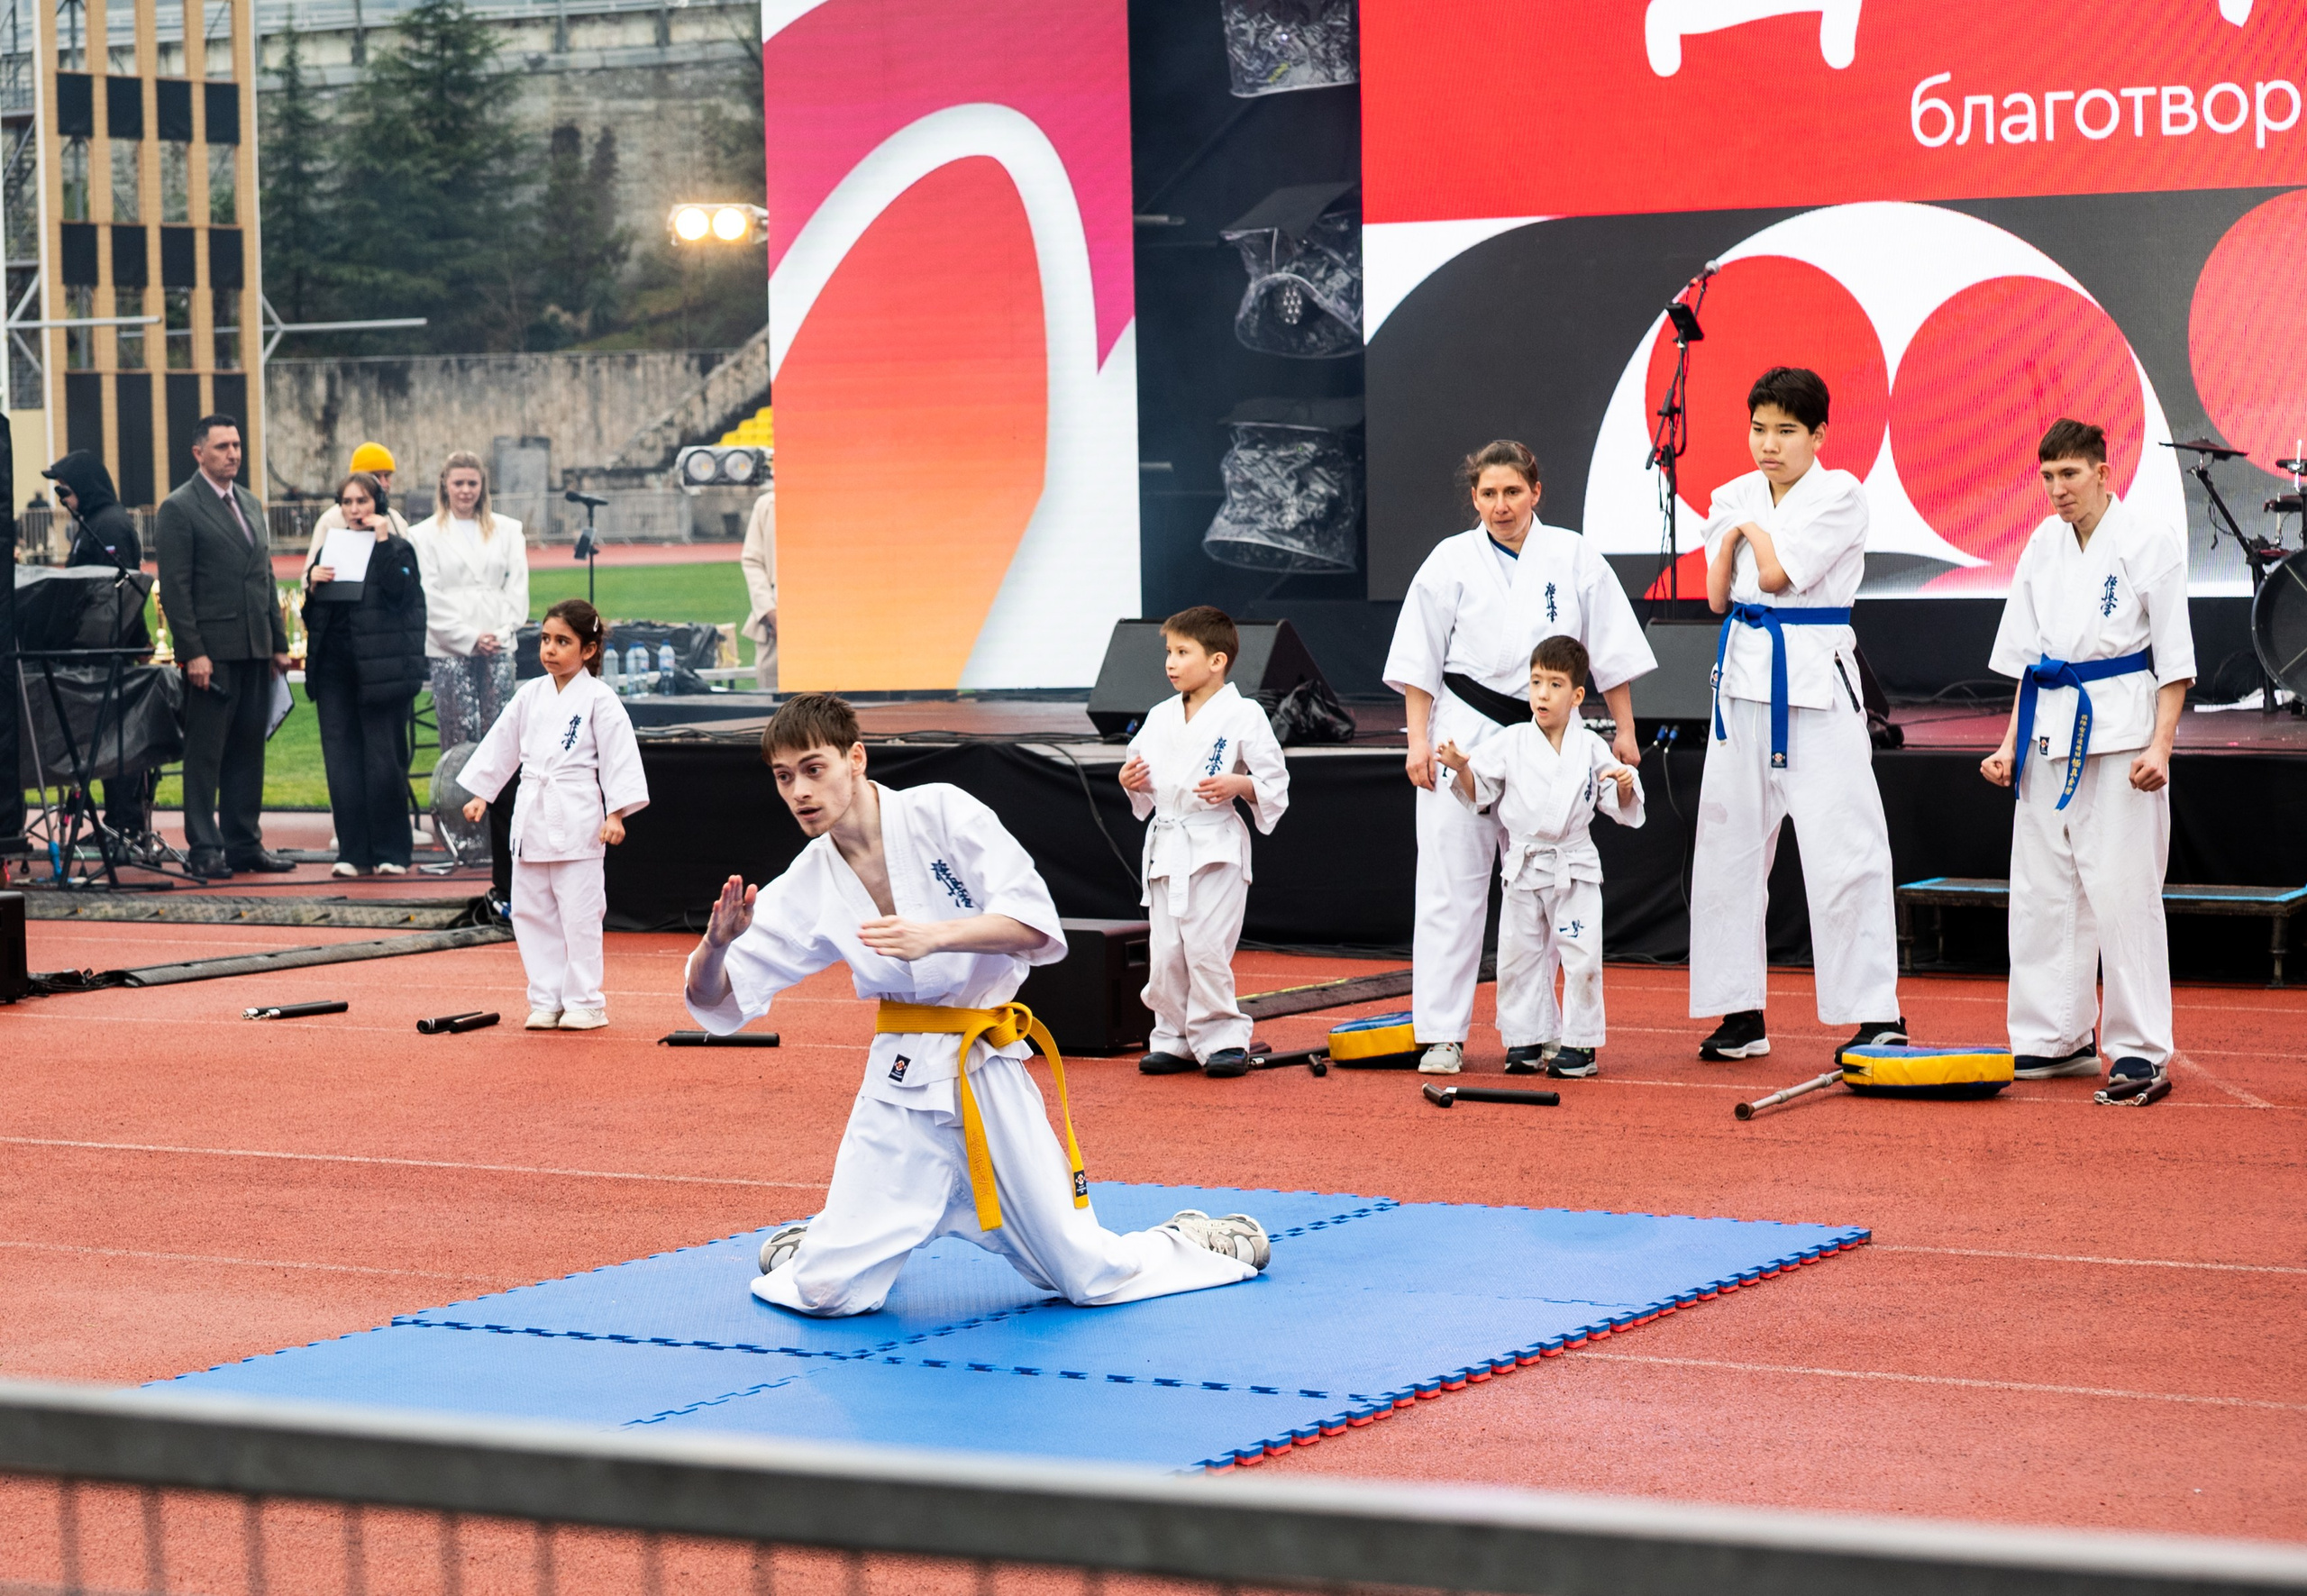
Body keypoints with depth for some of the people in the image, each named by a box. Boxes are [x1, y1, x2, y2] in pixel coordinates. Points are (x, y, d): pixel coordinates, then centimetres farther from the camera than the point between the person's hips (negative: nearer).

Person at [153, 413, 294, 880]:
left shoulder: (250, 504, 17)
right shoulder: (178, 509, -6)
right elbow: (175, 588, -10)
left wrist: (279, 642, 15)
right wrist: (193, 652, -16)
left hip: (256, 649, 7)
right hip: (212, 649, -7)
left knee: (248, 749, 9)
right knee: (205, 752, -3)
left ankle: (244, 843, 15)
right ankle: (204, 850, 1)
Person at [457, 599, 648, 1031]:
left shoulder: (598, 700, -6)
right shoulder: (530, 696, 11)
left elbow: (619, 756, -9)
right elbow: (501, 745, 18)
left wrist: (615, 813, -15)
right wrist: (481, 793, 15)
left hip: (578, 821, -6)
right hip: (532, 814, 6)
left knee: (579, 914, -4)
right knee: (531, 912, 9)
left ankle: (584, 1003, 4)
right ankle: (546, 1000, 17)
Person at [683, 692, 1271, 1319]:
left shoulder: (942, 812, -9)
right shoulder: (805, 891, 0)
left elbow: (1036, 925, -15)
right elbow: (716, 1000, -1)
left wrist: (935, 936, -30)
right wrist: (716, 943, -23)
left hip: (993, 1077, -2)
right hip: (902, 1085, 2)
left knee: (1091, 1280, 3)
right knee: (827, 1294, -6)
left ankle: (1190, 1240, 35)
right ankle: (806, 1251, 30)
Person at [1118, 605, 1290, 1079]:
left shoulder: (1243, 715, -5)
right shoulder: (1159, 718, 11)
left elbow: (1274, 783, -4)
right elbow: (1139, 767, 21)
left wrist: (1238, 785, -21)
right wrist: (1131, 782, 0)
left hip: (1217, 847, -5)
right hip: (1166, 844, 6)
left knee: (1206, 947, -9)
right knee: (1165, 951, 6)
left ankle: (1220, 1037, 2)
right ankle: (1174, 1038, 17)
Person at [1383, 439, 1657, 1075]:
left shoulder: (1573, 557, 3)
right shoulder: (1451, 560, 0)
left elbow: (1611, 652, 7)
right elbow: (1419, 660, 2)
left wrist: (1624, 732, 5)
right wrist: (1420, 741, -4)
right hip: (1465, 733, -2)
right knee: (1453, 884, -4)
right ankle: (1441, 1035, 0)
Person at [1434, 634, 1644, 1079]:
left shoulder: (1591, 748, -1)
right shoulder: (1509, 744, 0)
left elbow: (1620, 808, 3)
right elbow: (1476, 795, 2)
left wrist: (1625, 786, -18)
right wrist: (1461, 768, -16)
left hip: (1574, 867, -2)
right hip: (1522, 868, 2)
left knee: (1581, 957, -3)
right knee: (1518, 955, 7)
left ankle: (1579, 1043, 7)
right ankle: (1526, 1038, 19)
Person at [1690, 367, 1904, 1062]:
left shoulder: (1839, 495, -6)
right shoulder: (1733, 497, 11)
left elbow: (1778, 573, -15)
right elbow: (1717, 596, 7)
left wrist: (1753, 529, 2)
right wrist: (1732, 534, -6)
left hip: (1818, 678, -6)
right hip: (1746, 676, 6)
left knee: (1843, 846, -10)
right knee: (1729, 843, 8)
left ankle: (1878, 1016, -6)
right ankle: (1741, 1014, 17)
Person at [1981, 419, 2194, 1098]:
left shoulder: (2150, 540, -7)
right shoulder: (2045, 544, 10)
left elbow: (2174, 657, -7)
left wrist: (2160, 745, -14)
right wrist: (2011, 742, 11)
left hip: (2121, 730, -6)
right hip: (2051, 731, 6)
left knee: (2122, 889, -6)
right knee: (2043, 887, 7)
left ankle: (2140, 1051, 0)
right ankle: (2058, 1039, 17)